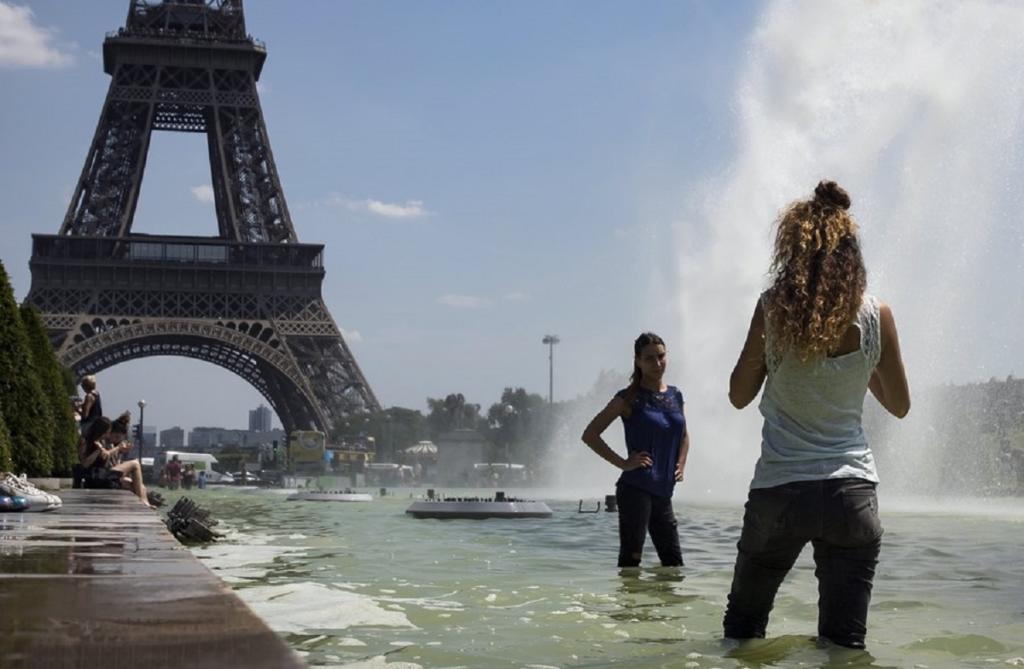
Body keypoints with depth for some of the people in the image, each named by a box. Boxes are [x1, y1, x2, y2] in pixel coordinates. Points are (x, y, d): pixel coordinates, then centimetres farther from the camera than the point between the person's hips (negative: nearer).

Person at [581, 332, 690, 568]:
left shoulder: (675, 396, 12)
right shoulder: (629, 398, -5)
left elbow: (683, 435, 30)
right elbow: (590, 435, -8)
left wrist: (681, 464, 12)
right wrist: (623, 463, -12)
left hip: (663, 492, 7)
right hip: (635, 489, -6)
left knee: (674, 563, 8)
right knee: (631, 559, -7)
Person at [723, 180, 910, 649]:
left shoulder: (774, 307, -6)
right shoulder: (876, 315, -3)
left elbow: (739, 395, 4)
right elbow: (899, 405, 10)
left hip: (779, 490, -1)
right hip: (853, 491, 1)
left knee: (742, 633, 16)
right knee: (844, 644, 9)